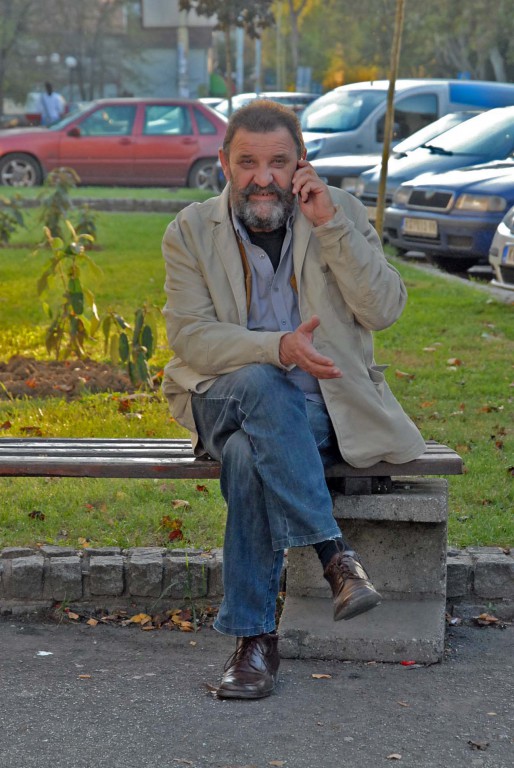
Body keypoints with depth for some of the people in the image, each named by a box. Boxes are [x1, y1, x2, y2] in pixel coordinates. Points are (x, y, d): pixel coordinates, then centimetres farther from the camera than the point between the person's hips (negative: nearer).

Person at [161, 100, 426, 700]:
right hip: (226, 399, 1)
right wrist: (278, 347, -25)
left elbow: (383, 309, -9)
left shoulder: (340, 213, 3)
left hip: (325, 411, 0)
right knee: (259, 383, -36)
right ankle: (334, 554, -37)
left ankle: (254, 638, -26)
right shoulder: (190, 231, 2)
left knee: (247, 456, -33)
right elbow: (189, 337, -9)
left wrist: (329, 224, -17)